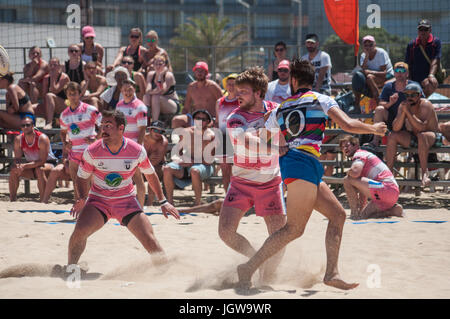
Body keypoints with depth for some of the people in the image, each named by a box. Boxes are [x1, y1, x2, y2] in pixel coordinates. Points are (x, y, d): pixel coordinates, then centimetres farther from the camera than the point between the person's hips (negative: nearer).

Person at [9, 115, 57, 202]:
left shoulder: (42, 138, -25)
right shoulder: (18, 139, -9)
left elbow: (42, 161, -28)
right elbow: (17, 158, -5)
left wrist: (24, 166, -36)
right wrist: (17, 166, -31)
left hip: (48, 163, -5)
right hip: (30, 165, 5)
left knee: (39, 170, -38)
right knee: (13, 171, -19)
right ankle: (12, 200, -9)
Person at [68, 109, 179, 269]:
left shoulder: (137, 151, -13)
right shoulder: (92, 152, -14)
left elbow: (150, 175, 6)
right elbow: (82, 178, 1)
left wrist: (163, 202, 7)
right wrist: (82, 199, -18)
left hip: (127, 201, 0)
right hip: (98, 200, 0)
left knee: (149, 239, -12)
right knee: (79, 231, -24)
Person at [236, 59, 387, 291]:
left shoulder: (281, 109, 20)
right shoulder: (321, 100, 4)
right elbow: (348, 125, -6)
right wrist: (374, 129, 11)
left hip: (288, 161, 8)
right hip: (304, 164, -8)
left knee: (337, 214, 10)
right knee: (294, 228, -11)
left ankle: (332, 273, 0)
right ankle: (249, 268, -16)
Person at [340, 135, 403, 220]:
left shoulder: (359, 154, -1)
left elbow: (355, 172, -25)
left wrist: (348, 172, 0)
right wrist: (361, 209, 27)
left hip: (385, 188, -10)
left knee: (348, 180, -15)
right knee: (364, 215, 22)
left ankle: (354, 213, -13)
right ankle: (394, 210, 11)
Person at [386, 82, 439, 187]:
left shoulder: (426, 105, -19)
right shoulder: (403, 105, -5)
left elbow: (422, 128, -32)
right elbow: (395, 128, -13)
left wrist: (408, 112, -34)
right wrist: (403, 112, -26)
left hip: (431, 136, -5)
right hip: (412, 137, 5)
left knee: (421, 136, -38)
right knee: (393, 136, -17)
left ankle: (425, 172, -35)